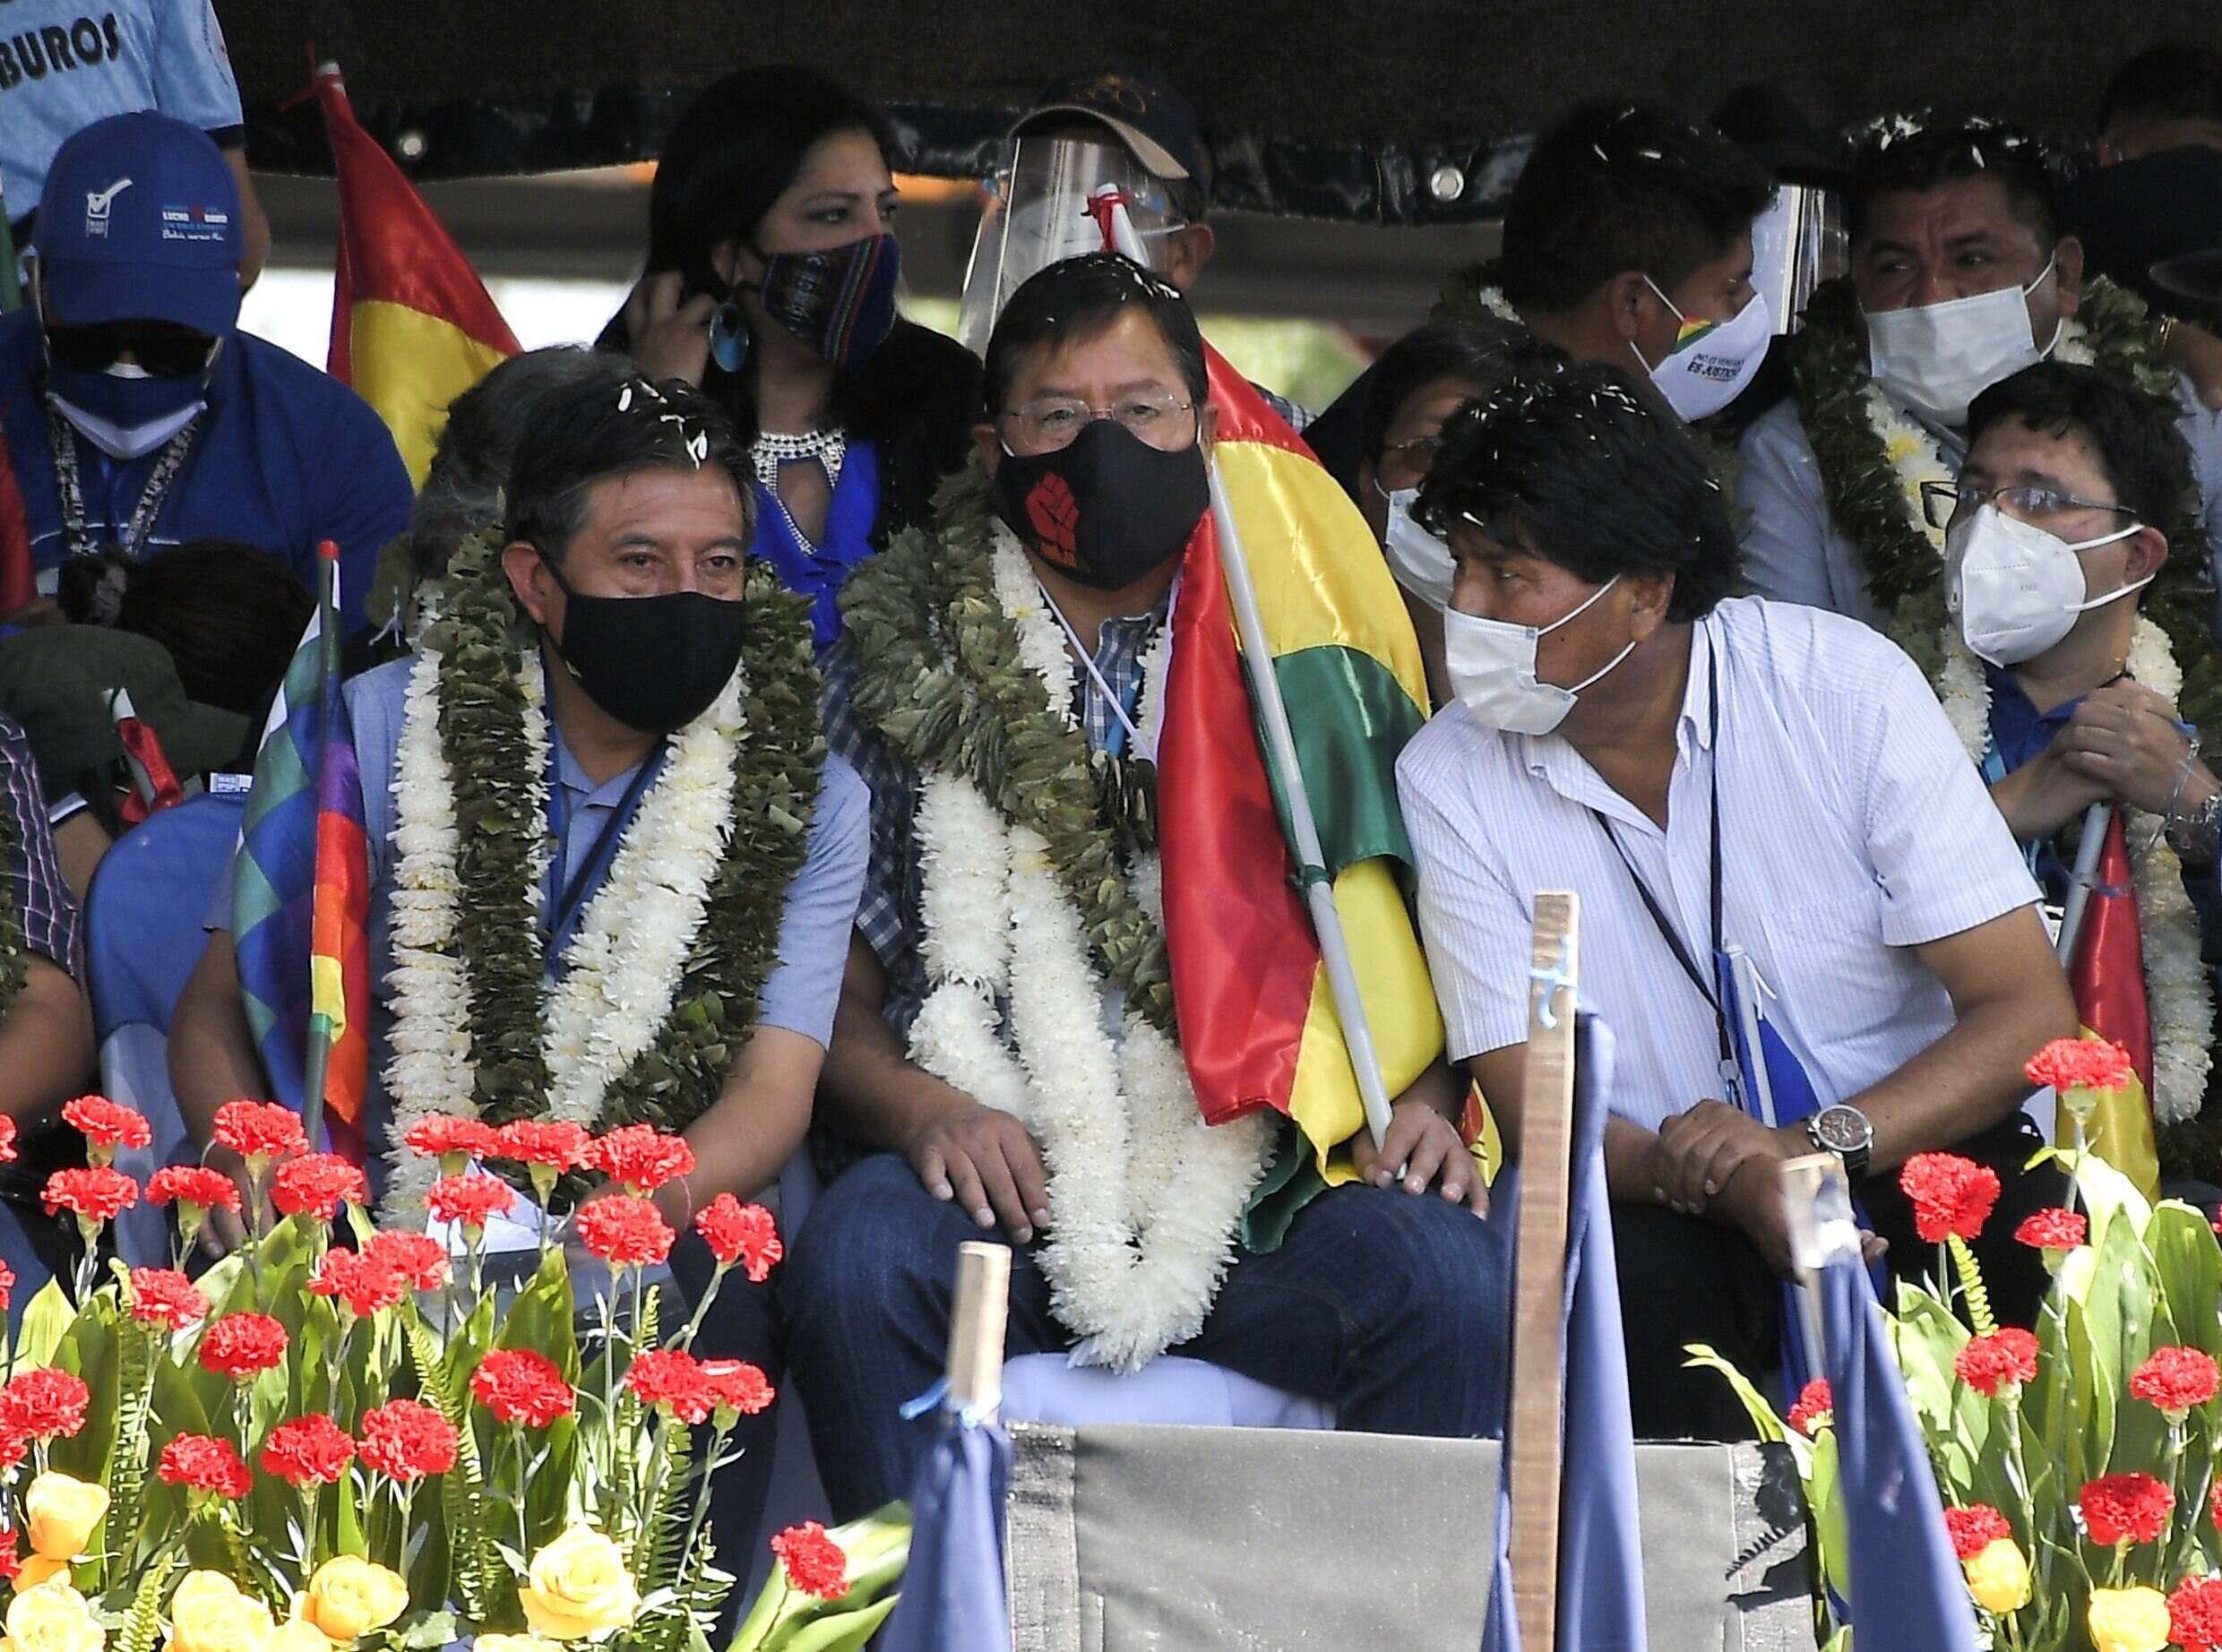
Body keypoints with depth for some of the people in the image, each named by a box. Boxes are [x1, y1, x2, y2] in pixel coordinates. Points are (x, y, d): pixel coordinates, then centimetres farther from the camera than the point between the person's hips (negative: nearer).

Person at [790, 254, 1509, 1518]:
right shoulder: (913, 670, 12)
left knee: (1450, 1273, -29)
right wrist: (920, 1108, -10)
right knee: (858, 1258, -32)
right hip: (1001, 1183, 0)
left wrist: (1425, 1101, -5)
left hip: (1257, 1172, 0)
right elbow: (839, 1005, 11)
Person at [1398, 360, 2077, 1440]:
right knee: (1627, 1269, -34)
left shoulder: (1844, 688, -7)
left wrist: (1817, 1146, -27)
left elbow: (2030, 1015, -9)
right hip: (1676, 1210, 0)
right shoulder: (1449, 782, -3)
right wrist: (1727, 1182, -26)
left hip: (1913, 1149, 0)